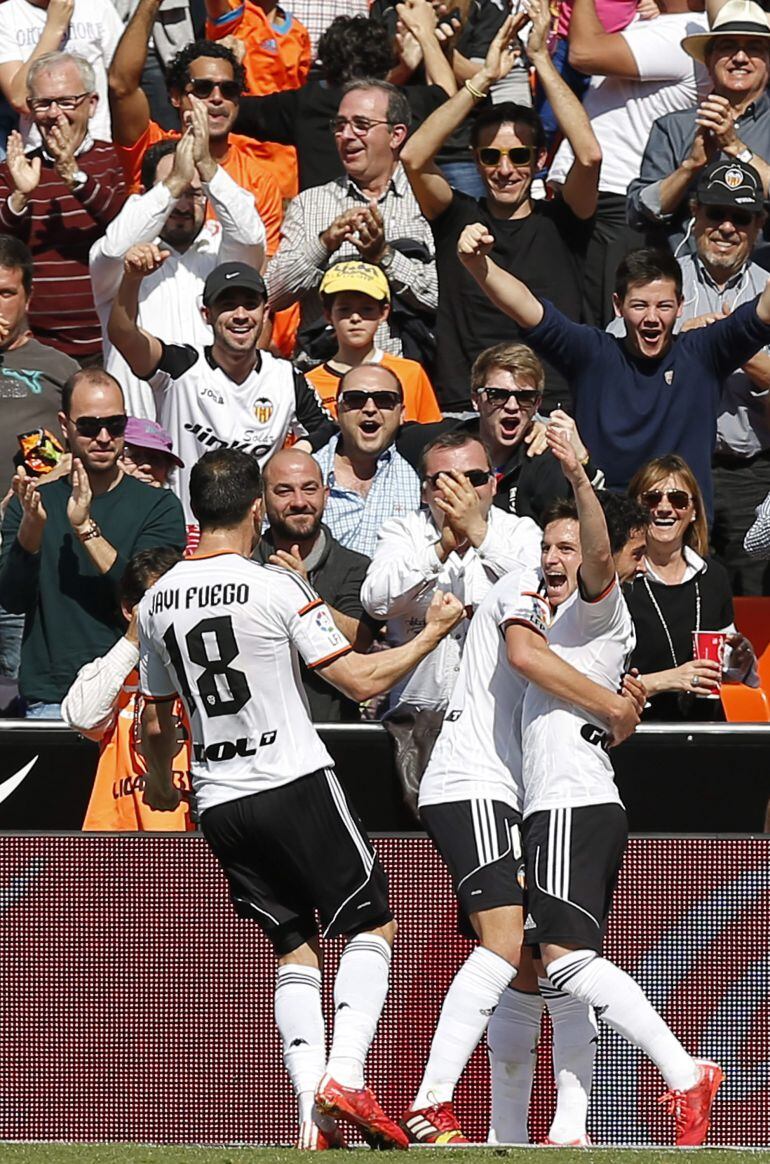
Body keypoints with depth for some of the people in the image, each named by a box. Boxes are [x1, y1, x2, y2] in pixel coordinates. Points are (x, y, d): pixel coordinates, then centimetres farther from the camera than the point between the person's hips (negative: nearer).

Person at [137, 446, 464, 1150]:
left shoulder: (158, 603, 7)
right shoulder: (277, 588, -10)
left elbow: (155, 725, 17)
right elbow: (361, 681, -10)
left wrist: (160, 783, 38)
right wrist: (434, 632, 4)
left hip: (219, 802, 5)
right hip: (296, 783, -5)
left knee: (295, 947, 12)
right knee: (373, 924, 5)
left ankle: (314, 1112, -2)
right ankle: (344, 1077, -13)